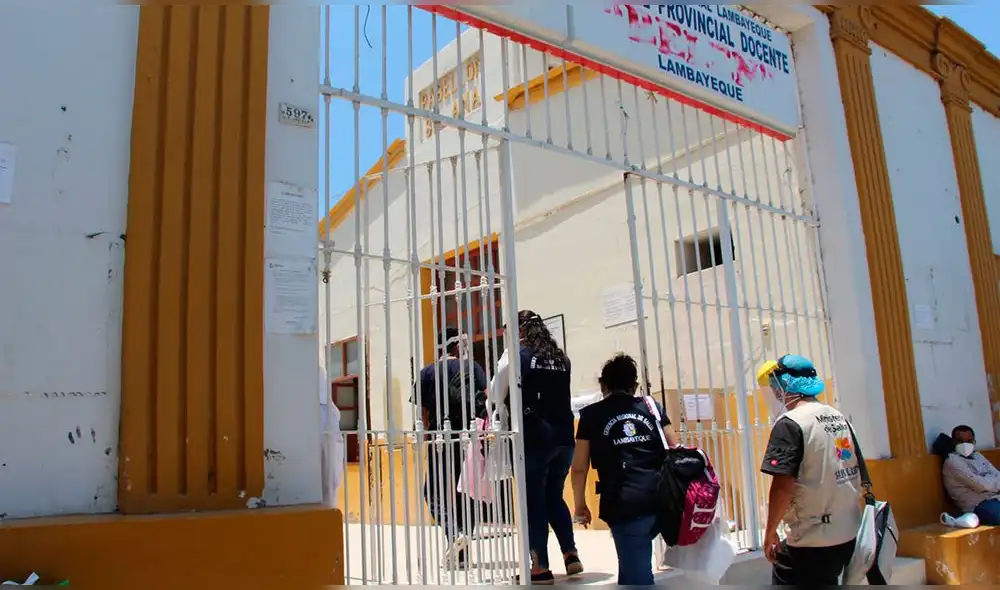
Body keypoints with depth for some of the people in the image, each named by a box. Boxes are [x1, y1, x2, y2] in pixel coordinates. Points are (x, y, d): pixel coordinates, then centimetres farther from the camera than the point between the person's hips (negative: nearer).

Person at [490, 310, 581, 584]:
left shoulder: (515, 355, -2)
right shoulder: (561, 358, 12)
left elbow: (496, 396, 2)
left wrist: (514, 405, 22)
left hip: (533, 437, -5)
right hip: (563, 437, 5)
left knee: (534, 501, 4)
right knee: (555, 497, 19)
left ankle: (541, 567, 6)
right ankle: (570, 554, 13)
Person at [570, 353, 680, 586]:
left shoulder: (592, 414, 9)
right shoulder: (652, 406, 17)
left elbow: (579, 468, 8)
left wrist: (580, 505, 21)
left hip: (624, 504, -3)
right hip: (661, 499, 4)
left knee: (638, 574, 4)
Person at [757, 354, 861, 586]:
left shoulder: (789, 423, -16)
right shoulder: (839, 418, 10)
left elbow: (783, 486, -22)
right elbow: (857, 476, 17)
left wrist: (770, 532, -12)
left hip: (813, 539, -9)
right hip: (848, 532, 9)